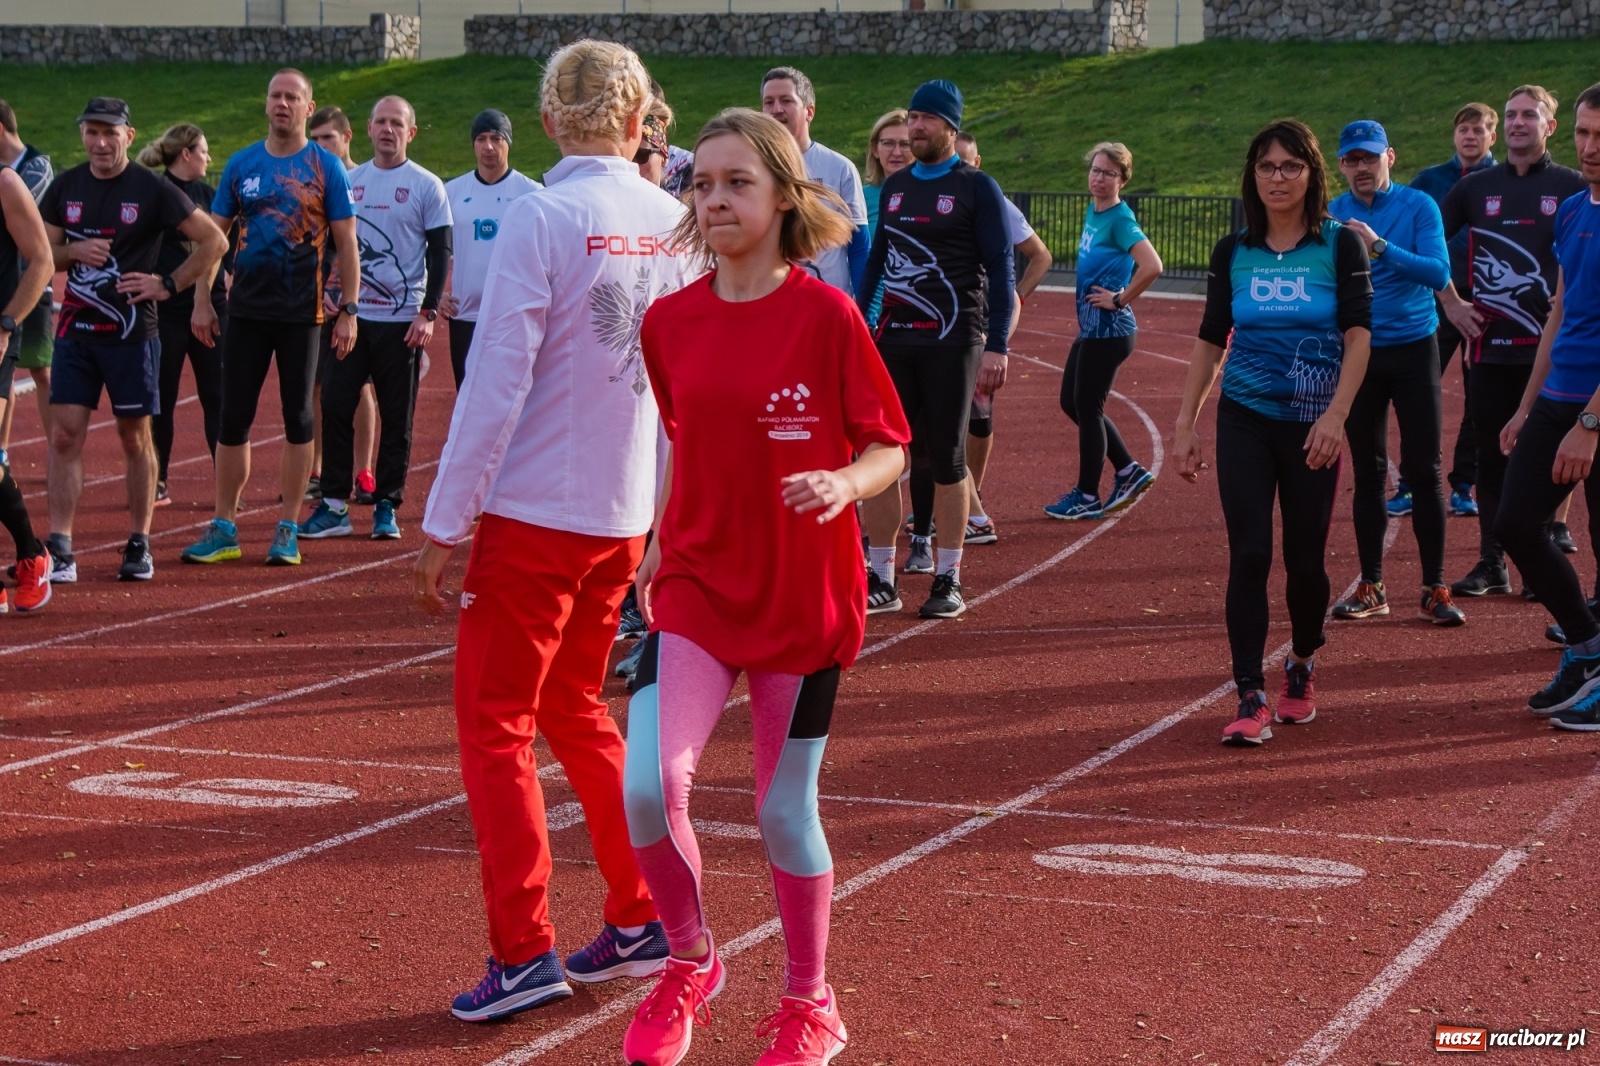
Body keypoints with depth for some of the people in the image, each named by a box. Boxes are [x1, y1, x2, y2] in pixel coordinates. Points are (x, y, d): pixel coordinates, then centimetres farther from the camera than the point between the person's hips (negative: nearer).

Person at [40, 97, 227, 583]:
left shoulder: (152, 189, -6)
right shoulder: (66, 186, 7)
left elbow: (214, 242, -5)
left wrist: (169, 285, -9)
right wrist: (73, 251, -7)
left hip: (131, 331, -4)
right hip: (75, 329, 4)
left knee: (136, 439, 5)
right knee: (65, 435, -3)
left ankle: (139, 547, 15)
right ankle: (59, 551, -2)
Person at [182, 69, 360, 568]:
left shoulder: (326, 167, -1)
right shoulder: (241, 164, 6)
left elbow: (346, 243, 0)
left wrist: (348, 310, -6)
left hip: (302, 312, -2)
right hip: (246, 309, 2)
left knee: (297, 417, 3)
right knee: (233, 416, 2)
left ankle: (288, 528, 11)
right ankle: (223, 528, 10)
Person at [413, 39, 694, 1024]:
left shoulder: (542, 219, -13)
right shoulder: (674, 225, 3)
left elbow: (497, 380, -15)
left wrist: (445, 526, -10)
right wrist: (675, 515, 17)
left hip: (532, 512, -6)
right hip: (628, 516, 6)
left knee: (496, 725, 3)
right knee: (576, 712, 20)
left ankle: (526, 952, 1)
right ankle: (642, 921, 22)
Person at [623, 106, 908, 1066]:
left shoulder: (826, 313, -9)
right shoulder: (671, 321, 3)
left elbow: (890, 448, -5)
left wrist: (844, 484, -24)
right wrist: (658, 547, 13)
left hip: (805, 596, -3)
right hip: (697, 587, 3)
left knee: (786, 812, 6)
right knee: (648, 785, -14)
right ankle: (691, 966, 13)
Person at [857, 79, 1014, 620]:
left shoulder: (976, 187, -3)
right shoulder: (895, 186, 14)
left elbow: (1000, 268, -6)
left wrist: (996, 346, -13)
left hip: (951, 342, -5)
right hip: (892, 339, 5)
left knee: (948, 458, 1)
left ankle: (949, 580, 11)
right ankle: (880, 581, 6)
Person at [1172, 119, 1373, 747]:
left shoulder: (1340, 246, -1)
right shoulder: (1233, 252, 6)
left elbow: (1358, 335, -8)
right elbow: (1210, 340, 11)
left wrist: (1335, 415, -20)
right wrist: (1185, 425, 6)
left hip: (1311, 428, -1)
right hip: (1244, 420, 1)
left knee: (1305, 559, 5)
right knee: (1249, 554, -9)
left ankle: (1302, 665, 32)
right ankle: (1251, 700, -8)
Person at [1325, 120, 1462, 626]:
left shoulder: (1419, 207, -4)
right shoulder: (1331, 216, 3)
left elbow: (1439, 273, -16)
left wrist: (1381, 248, -26)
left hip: (1413, 350, -2)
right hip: (1357, 354, 2)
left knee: (1424, 471, -2)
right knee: (1368, 473, 6)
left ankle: (1434, 589, 2)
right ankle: (1371, 587, 13)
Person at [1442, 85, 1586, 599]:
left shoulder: (1571, 186, 2)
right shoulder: (1476, 186, 11)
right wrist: (1450, 301, 9)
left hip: (1549, 344, -3)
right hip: (1489, 344, 3)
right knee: (1492, 453, 5)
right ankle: (1492, 563, 10)